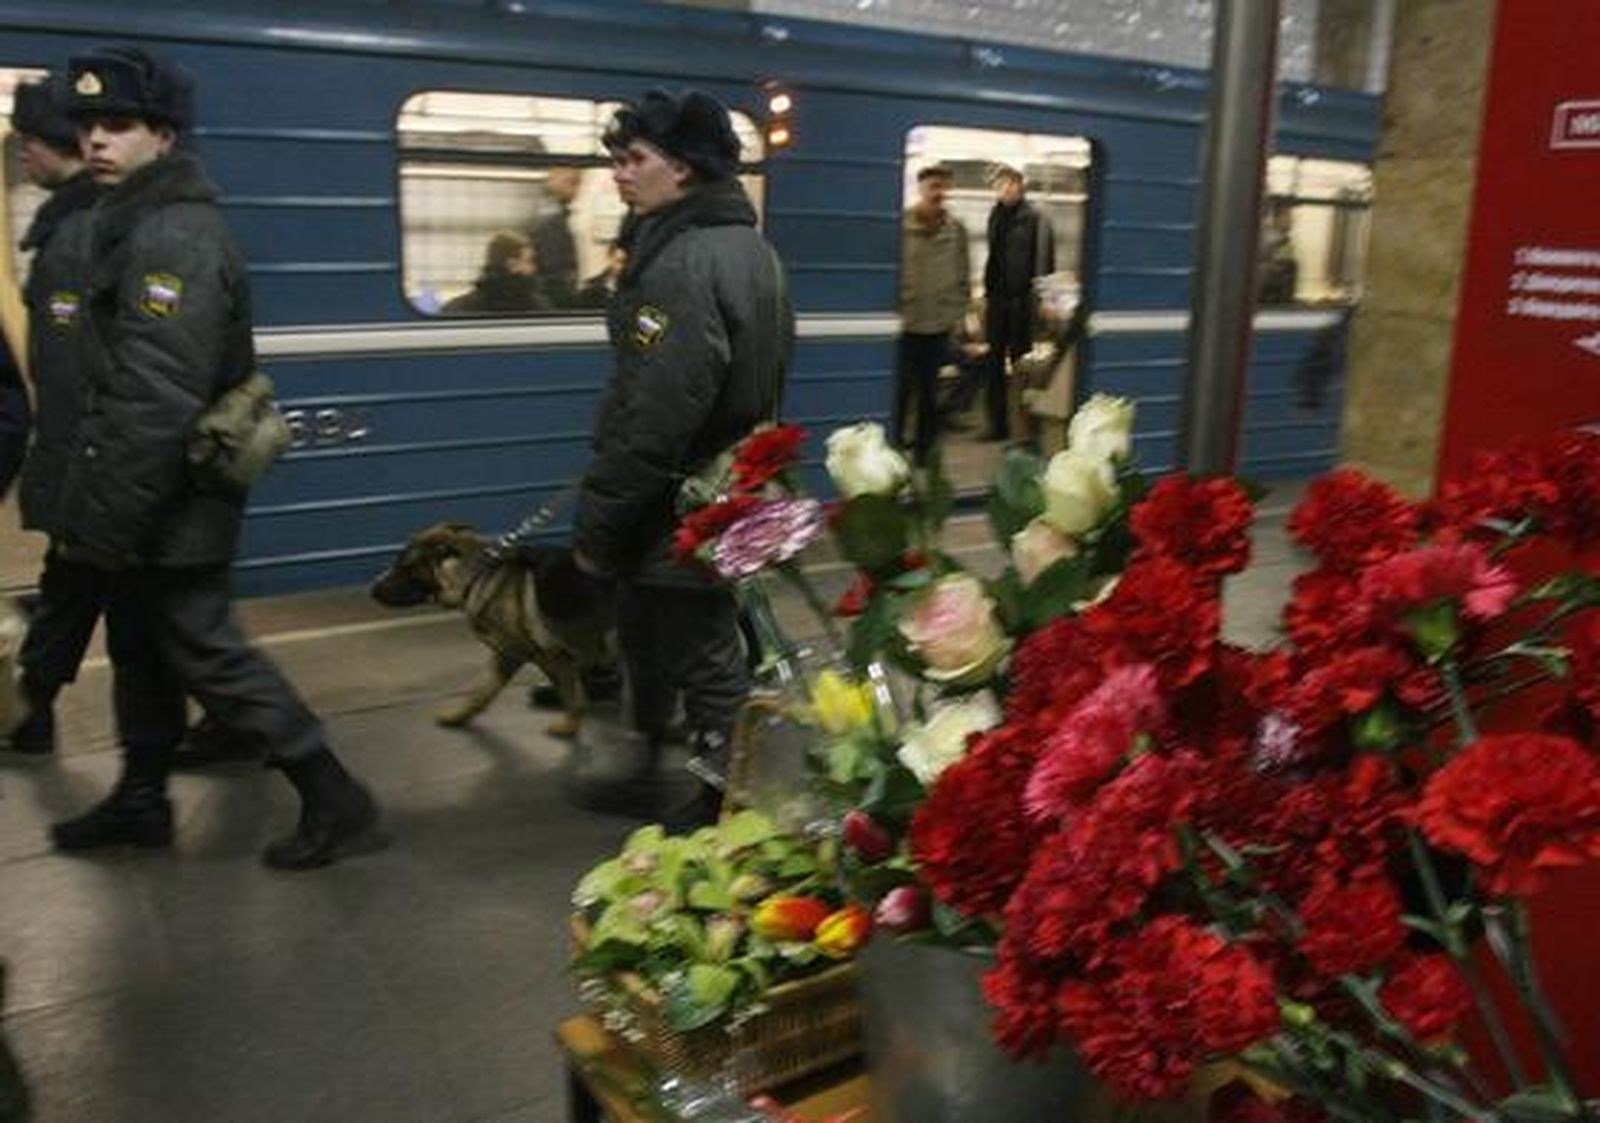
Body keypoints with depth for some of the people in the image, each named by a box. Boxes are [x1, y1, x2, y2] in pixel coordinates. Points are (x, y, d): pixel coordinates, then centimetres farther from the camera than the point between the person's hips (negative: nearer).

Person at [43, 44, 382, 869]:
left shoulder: (175, 238, -20)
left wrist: (106, 521, -22)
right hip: (145, 498, 10)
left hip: (171, 502, -10)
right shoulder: (120, 223, 13)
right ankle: (140, 801, 34)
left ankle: (334, 801, 5)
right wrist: (90, 505, 17)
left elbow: (158, 404, -26)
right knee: (139, 647, 18)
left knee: (204, 652, -3)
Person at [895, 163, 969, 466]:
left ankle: (923, 450, 21)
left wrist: (958, 312, 4)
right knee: (901, 388, 2)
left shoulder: (956, 229, 4)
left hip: (940, 324, 3)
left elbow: (963, 276, 9)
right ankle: (894, 444, 16)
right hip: (905, 321, -3)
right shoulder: (901, 225, -7)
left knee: (930, 390, 11)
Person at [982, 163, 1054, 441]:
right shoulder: (996, 214, 11)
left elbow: (1043, 260, -11)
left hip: (1021, 298, -6)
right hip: (998, 297, 6)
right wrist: (987, 292, 12)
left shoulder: (1035, 217, -8)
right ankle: (998, 423, 16)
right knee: (995, 363, 8)